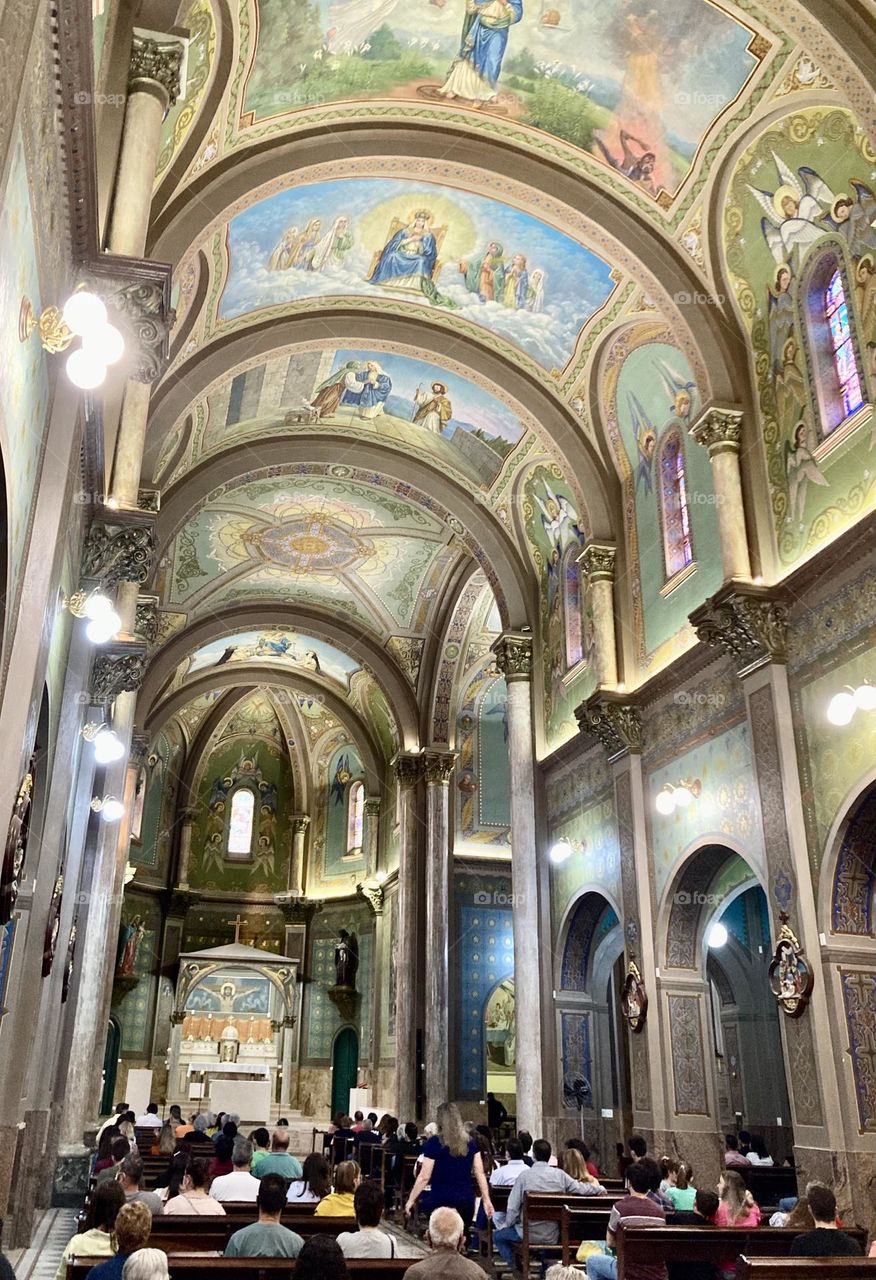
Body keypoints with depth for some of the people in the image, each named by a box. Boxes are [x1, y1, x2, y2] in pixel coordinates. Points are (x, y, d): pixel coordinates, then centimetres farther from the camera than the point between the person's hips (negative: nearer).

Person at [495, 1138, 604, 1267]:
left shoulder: (525, 1175, -11)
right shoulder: (559, 1174, -5)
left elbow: (513, 1207, -9)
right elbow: (581, 1189, 0)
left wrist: (507, 1225, 8)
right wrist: (599, 1188, 19)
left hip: (529, 1234, -3)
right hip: (552, 1237, 4)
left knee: (497, 1236, 18)